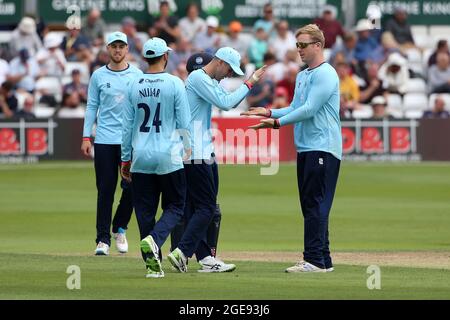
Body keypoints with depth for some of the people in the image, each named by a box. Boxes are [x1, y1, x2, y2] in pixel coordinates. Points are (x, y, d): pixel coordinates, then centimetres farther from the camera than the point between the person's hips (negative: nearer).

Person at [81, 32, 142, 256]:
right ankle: (103, 239, 2)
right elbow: (92, 107, 8)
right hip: (104, 140, 0)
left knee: (131, 187, -4)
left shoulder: (137, 75, 5)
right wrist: (86, 137, 1)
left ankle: (120, 229, 18)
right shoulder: (98, 76, 7)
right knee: (105, 190, -2)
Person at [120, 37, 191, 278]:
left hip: (141, 158, 3)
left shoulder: (134, 85, 3)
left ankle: (153, 265, 5)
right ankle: (153, 240, -19)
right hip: (168, 157, -3)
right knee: (175, 206, 9)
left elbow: (127, 125, 6)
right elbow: (184, 122, -5)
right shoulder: (175, 84, -6)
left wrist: (125, 159, 13)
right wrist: (188, 149, 9)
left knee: (145, 210, 8)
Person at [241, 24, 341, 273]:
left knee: (316, 205, -12)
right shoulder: (302, 76, 20)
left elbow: (309, 110, -18)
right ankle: (322, 260, 12)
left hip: (323, 148, -10)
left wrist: (277, 123, -16)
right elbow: (295, 109, 24)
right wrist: (270, 112, 10)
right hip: (305, 149, 10)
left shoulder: (325, 74, -11)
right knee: (310, 206, 9)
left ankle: (315, 260, -14)